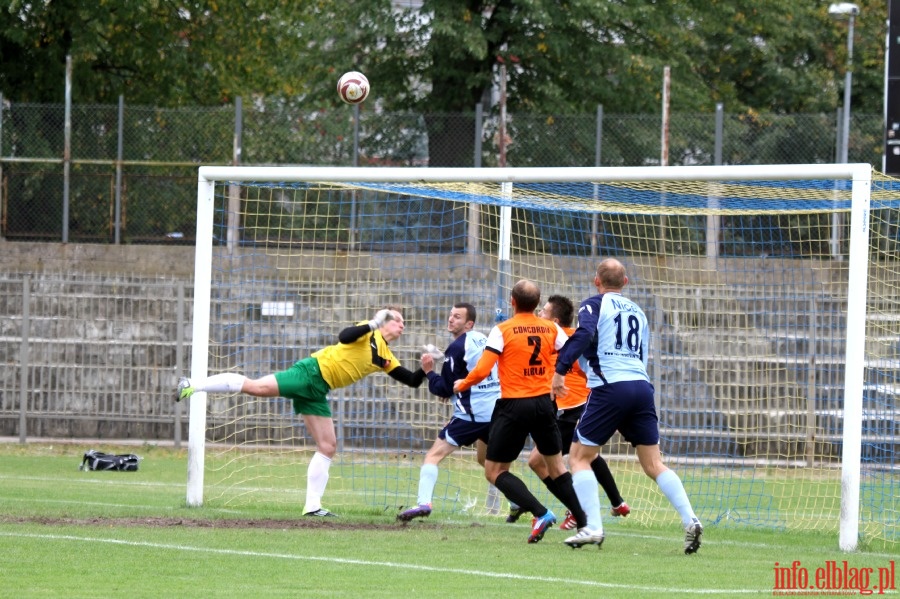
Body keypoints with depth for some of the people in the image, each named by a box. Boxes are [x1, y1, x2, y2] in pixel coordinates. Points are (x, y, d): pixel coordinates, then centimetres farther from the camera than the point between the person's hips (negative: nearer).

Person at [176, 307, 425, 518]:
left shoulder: (386, 358, 18)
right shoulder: (369, 334, -4)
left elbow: (412, 381, 20)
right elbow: (344, 337, -24)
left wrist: (425, 370, 3)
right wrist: (372, 324, -26)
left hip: (318, 392, 8)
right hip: (312, 372, -8)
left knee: (328, 447, 5)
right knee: (257, 386, -26)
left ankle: (313, 505, 7)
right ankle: (193, 385, -23)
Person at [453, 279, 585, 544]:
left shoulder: (503, 330, -8)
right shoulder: (551, 329, 3)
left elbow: (482, 370, -12)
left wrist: (461, 385, 6)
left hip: (514, 406, -5)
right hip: (545, 403, 5)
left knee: (494, 471, 3)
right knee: (556, 465, 20)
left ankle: (540, 513, -14)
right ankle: (583, 521, 12)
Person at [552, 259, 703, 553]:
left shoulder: (594, 305, 5)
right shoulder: (637, 311, 23)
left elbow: (584, 334, -15)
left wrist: (560, 369, -16)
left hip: (610, 389, -5)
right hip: (642, 386, 5)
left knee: (579, 457, 6)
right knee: (654, 464, 7)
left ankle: (593, 528, -5)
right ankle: (690, 519, -11)